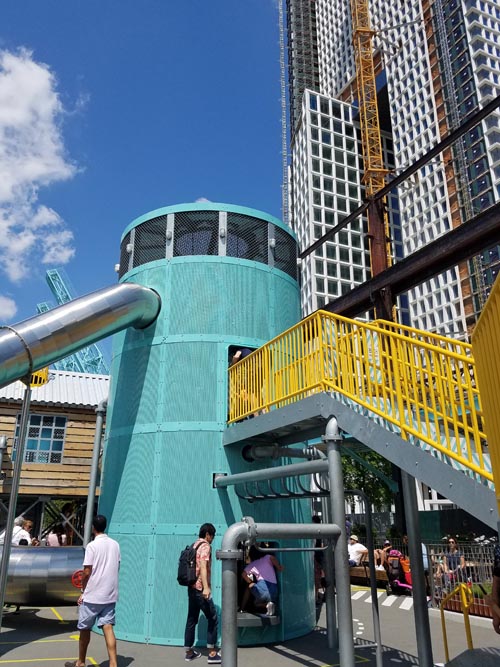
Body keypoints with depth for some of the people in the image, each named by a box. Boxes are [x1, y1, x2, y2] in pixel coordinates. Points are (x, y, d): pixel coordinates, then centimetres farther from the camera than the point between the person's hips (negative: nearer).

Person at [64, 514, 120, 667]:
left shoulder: (92, 545, -13)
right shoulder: (115, 544, 5)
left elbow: (87, 572, -13)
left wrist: (83, 592, 1)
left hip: (92, 596, -4)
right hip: (110, 595, 5)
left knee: (85, 629, 13)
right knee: (108, 628, 3)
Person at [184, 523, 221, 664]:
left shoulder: (194, 545, 15)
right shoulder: (205, 546, -12)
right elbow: (203, 567, -25)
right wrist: (206, 587, -33)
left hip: (192, 587, 9)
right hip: (200, 588, -9)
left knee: (191, 619, 13)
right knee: (212, 618, 1)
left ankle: (189, 652, 20)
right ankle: (212, 653, 4)